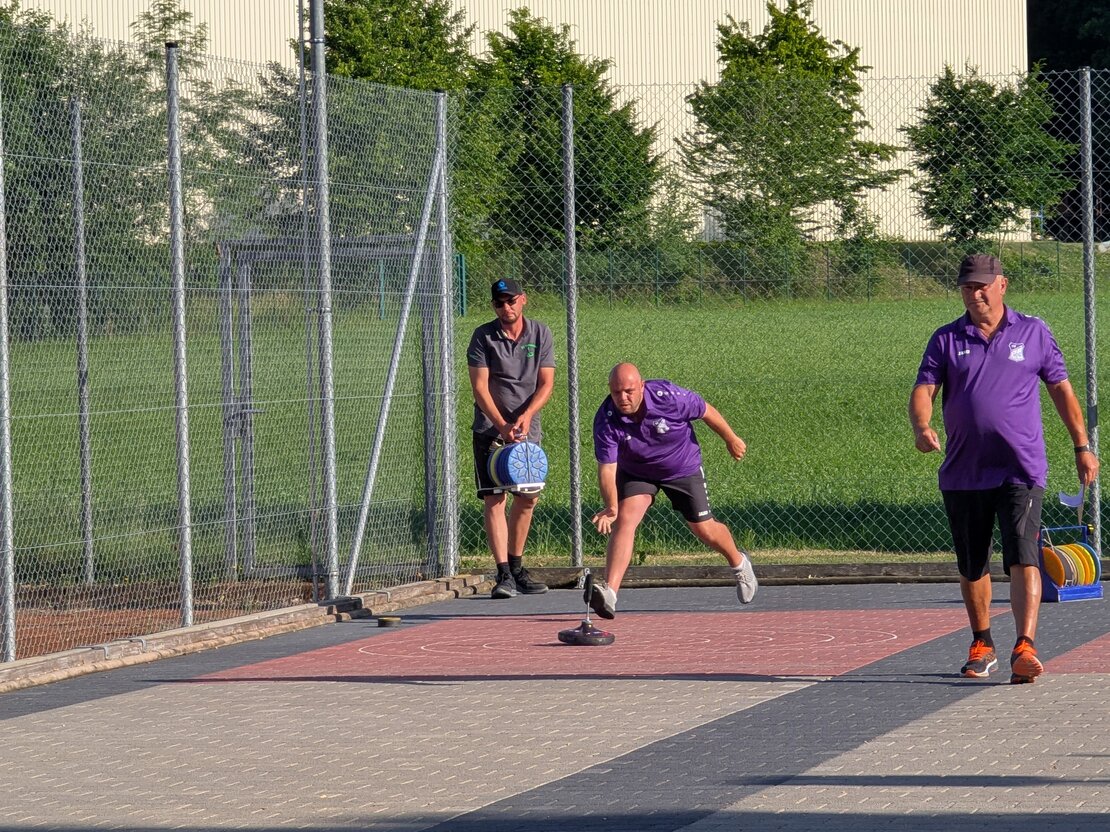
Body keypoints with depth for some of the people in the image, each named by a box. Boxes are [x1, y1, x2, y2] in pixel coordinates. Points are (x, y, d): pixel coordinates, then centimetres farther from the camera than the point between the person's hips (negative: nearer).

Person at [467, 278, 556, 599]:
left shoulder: (540, 333, 3)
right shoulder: (483, 337, -6)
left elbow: (546, 383, -1)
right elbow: (479, 387, -11)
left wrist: (526, 415, -18)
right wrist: (502, 426, -22)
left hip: (528, 428, 4)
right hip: (490, 429, -4)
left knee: (527, 498, 9)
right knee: (494, 498, -13)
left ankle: (516, 567, 25)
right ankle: (503, 575, -17)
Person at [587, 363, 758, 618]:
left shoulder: (669, 397, -32)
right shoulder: (606, 421, -29)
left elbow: (706, 411, -14)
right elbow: (607, 467, -30)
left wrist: (731, 440, 1)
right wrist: (611, 507, -47)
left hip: (684, 469, 0)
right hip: (635, 473, 0)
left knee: (705, 530, 7)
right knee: (624, 520, -23)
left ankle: (738, 563, 41)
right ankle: (609, 593, -32)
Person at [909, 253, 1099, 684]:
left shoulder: (1033, 333, 7)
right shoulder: (946, 340, 7)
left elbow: (1061, 389, 12)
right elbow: (923, 390, -1)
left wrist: (1082, 446, 9)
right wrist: (922, 428, -23)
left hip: (1021, 471, -3)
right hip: (962, 474, 3)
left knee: (1023, 559, -16)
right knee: (971, 566, 12)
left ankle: (1025, 648, -25)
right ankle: (982, 646, 29)